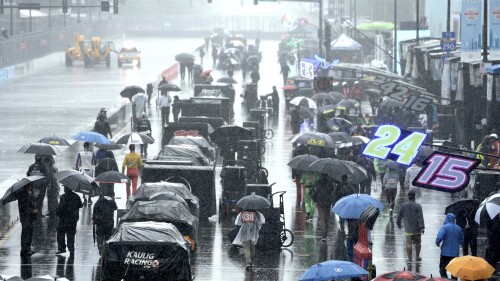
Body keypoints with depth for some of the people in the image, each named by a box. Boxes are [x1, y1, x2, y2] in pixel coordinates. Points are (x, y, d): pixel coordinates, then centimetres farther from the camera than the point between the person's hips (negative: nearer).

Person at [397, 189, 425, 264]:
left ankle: (409, 258, -3)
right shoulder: (418, 206, -9)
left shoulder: (404, 206, -2)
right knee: (417, 242, 16)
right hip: (417, 229, 0)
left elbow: (399, 216, 7)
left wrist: (399, 224, 23)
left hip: (408, 229, 0)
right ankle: (417, 257, 26)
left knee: (409, 244, 0)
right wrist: (422, 228, -15)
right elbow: (420, 218, -14)